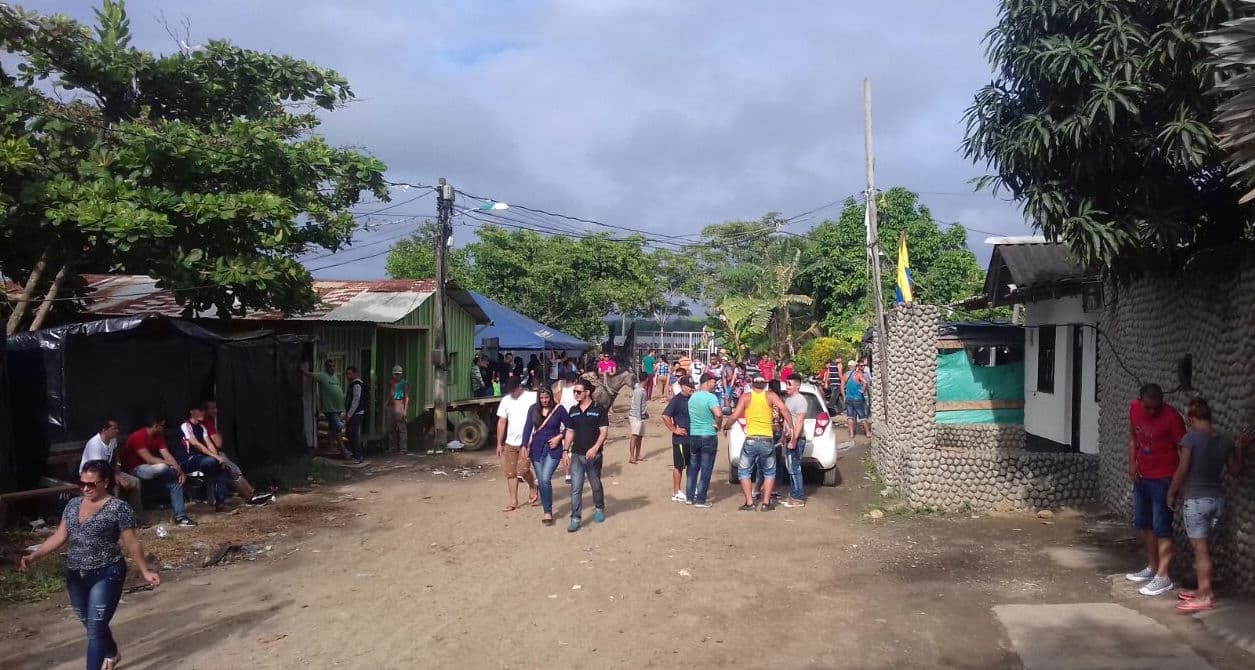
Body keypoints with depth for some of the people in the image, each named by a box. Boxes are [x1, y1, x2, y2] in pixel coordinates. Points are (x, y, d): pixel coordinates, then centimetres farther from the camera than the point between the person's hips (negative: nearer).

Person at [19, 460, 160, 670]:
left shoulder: (118, 508, -12)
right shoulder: (73, 505, 6)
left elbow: (132, 543, -8)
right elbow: (59, 537, 9)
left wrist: (145, 571, -7)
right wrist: (33, 556, -1)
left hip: (106, 575, -7)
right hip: (75, 576, 7)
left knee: (95, 629, -9)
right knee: (91, 625, 22)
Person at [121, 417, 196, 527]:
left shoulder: (158, 436, 4)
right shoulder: (138, 437, -22)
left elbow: (167, 455, -4)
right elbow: (149, 459, -29)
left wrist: (179, 470, -17)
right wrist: (171, 464, -26)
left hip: (150, 468, 8)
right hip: (134, 469, -8)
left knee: (176, 480, -10)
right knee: (162, 467, -33)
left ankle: (180, 516, -11)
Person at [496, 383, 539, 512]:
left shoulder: (532, 398, -7)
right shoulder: (506, 400, 7)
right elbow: (501, 422, 11)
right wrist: (499, 444, 10)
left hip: (527, 441, -5)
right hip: (510, 443, 5)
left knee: (523, 470, -13)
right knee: (510, 472, 5)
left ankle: (533, 489, 17)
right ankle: (513, 502, 15)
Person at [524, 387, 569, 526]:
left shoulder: (559, 409, -6)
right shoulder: (533, 409, 2)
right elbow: (528, 428, 2)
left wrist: (559, 437, -9)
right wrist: (525, 446, -4)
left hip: (553, 449, -4)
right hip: (537, 449, 4)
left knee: (545, 479, -17)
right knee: (541, 481, 7)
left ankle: (548, 513, -6)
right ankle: (547, 512, 20)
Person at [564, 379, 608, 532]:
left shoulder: (598, 409, -7)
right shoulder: (574, 410, 9)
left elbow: (604, 431, -10)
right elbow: (570, 432, 15)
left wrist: (595, 448, -23)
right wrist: (565, 450, 8)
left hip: (593, 455, -3)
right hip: (576, 455, 3)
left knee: (596, 485, 13)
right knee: (575, 488, -4)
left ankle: (599, 509, 37)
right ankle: (575, 519, -1)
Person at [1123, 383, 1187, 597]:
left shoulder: (1171, 417, -20)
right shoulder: (1135, 408, -2)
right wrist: (1132, 463, 2)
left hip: (1163, 479, -7)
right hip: (1141, 476, 7)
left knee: (1161, 528, -5)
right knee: (1143, 524, 16)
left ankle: (1163, 577, 1)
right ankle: (1152, 567, 30)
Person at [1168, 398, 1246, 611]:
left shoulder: (1191, 437, -14)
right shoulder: (1225, 442, 4)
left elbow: (1182, 470, -13)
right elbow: (1235, 471, 13)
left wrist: (1172, 493, -1)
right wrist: (1241, 447, 22)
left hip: (1196, 499, -7)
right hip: (1217, 498, 7)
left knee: (1200, 547, -3)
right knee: (1202, 545, 17)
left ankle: (1205, 597, 0)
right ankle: (1203, 589, 23)